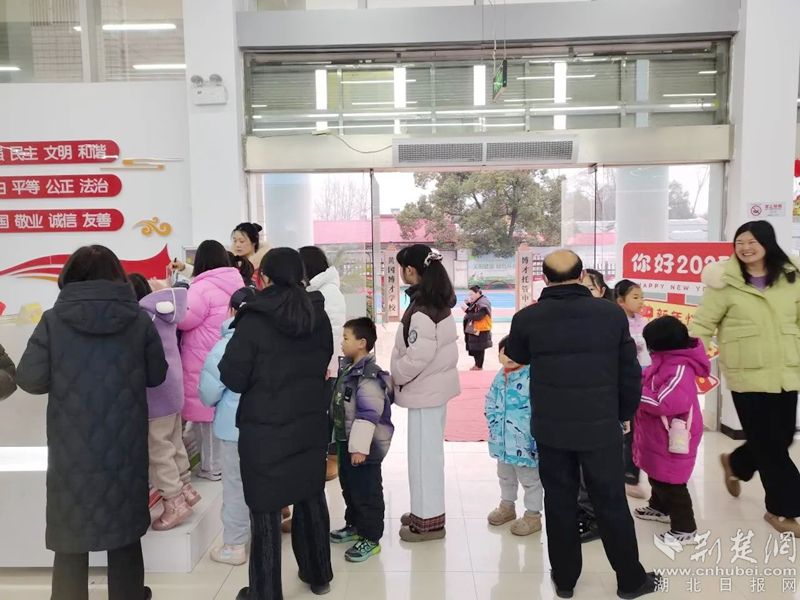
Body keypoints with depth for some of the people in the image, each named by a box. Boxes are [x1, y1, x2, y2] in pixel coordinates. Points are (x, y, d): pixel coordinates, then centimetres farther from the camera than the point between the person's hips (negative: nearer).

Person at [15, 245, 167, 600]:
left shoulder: (53, 320, -8)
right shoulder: (139, 320, -5)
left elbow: (30, 380, -5)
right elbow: (157, 376, 2)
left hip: (72, 449, -1)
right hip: (125, 446, 1)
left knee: (70, 535, 13)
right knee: (124, 531, 17)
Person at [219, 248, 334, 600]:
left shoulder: (254, 320, -15)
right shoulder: (318, 316, 2)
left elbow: (233, 378, -12)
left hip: (265, 429, -5)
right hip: (311, 423, 6)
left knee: (265, 510, 7)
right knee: (311, 499, 20)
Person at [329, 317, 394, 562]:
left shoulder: (369, 376, -25)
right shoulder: (348, 369, 7)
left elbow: (368, 415, -27)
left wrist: (360, 447, -26)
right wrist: (342, 441, 24)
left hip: (364, 446, -10)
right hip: (346, 441, 10)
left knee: (366, 492, 4)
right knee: (349, 486, 23)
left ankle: (371, 538, 17)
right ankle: (354, 525, 40)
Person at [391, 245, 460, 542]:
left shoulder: (421, 310, -22)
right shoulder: (439, 303, 7)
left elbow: (417, 357, -26)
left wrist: (395, 377, -9)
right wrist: (399, 376, 14)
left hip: (425, 389, -10)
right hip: (436, 384, 10)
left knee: (423, 454, 2)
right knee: (430, 451, 19)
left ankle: (428, 520, 15)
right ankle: (427, 510, 33)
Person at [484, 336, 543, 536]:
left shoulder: (532, 376, -20)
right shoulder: (500, 377, 4)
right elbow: (490, 400, 14)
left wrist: (534, 432, -21)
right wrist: (494, 420, 3)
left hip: (525, 441, -7)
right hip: (502, 439, 8)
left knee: (530, 479, 9)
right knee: (505, 476, 25)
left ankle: (533, 515, 25)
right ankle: (507, 505, 45)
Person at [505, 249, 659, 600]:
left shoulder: (527, 318, -8)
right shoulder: (612, 314, -8)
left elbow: (516, 358, 13)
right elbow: (630, 372, 0)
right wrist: (624, 414, 14)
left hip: (551, 428, 0)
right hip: (601, 427, 0)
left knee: (559, 502, 14)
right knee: (612, 504, 13)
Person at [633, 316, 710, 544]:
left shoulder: (680, 369, -28)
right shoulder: (667, 360, 3)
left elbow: (664, 404, -35)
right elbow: (652, 384, 15)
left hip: (672, 439, -10)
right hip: (659, 435, 10)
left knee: (670, 483, 1)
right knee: (657, 476, 26)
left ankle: (685, 529, 14)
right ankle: (659, 508, 46)